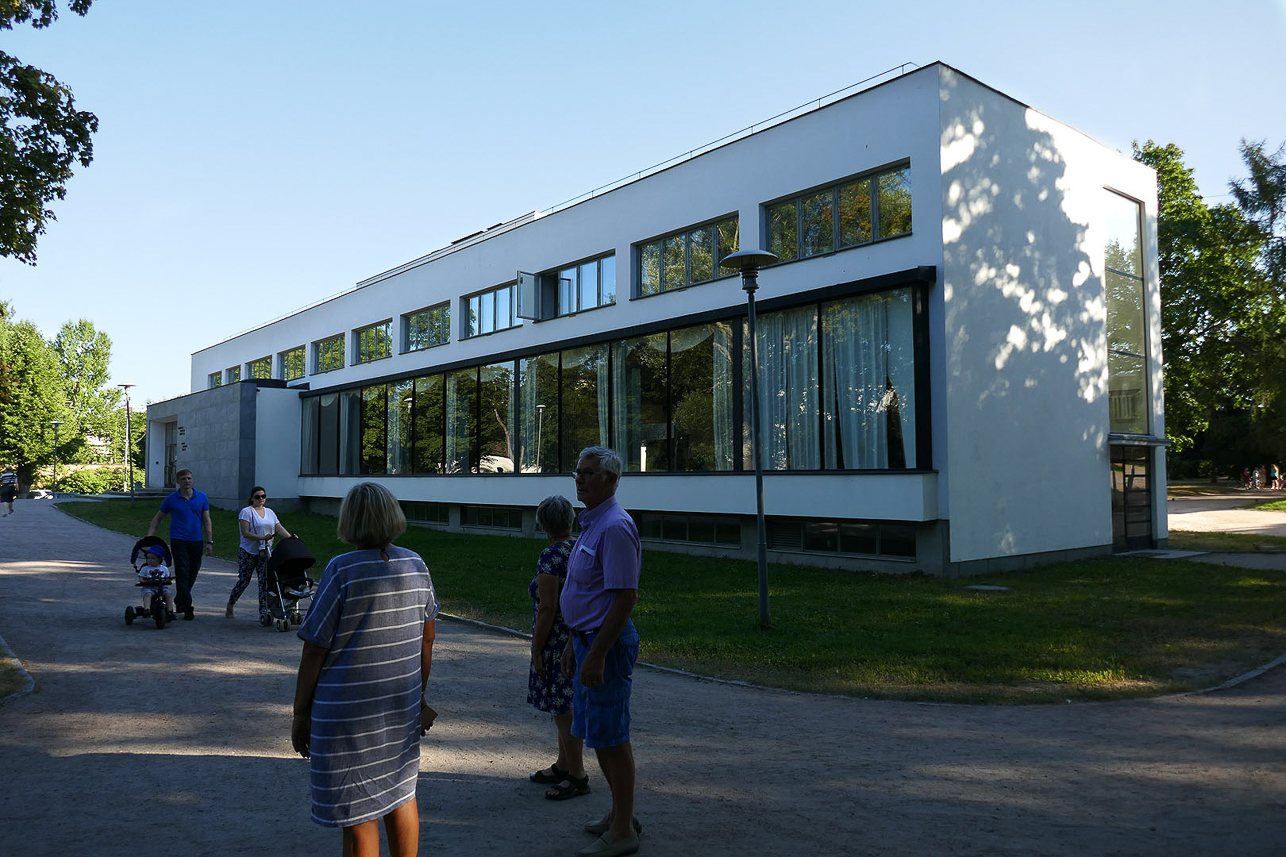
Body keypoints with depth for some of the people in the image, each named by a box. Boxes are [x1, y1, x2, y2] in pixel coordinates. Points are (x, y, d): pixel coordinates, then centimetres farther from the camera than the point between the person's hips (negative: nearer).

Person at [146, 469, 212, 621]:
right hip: (178, 540, -3)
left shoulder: (202, 497, 5)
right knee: (182, 574, -8)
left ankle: (179, 601, 30)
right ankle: (187, 607, -6)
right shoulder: (171, 499, 1)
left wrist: (209, 541, 2)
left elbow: (207, 521, 8)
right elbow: (157, 519, 10)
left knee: (192, 574, 9)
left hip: (196, 541, 3)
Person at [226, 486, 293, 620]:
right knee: (244, 581, 3)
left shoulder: (270, 512, 13)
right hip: (248, 552, -4)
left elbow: (279, 529, 5)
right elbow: (245, 533, -14)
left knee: (264, 581, -4)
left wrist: (291, 539, -12)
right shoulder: (246, 512, -4)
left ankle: (263, 612, -4)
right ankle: (230, 605, 26)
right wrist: (262, 537, -26)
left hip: (265, 553, 4)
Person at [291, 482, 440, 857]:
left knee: (358, 815, 7)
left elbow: (314, 651, -12)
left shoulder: (341, 570, -15)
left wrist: (300, 714, -2)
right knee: (401, 794, 21)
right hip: (403, 707, 5)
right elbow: (427, 639, 7)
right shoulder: (416, 565, -1)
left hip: (347, 712, -5)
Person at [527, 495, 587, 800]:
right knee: (566, 707, 19)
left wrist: (536, 650, -13)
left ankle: (577, 777, 10)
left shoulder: (550, 557, -18)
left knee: (564, 710, 1)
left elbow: (547, 608, -20)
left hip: (559, 643, -9)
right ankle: (562, 767, 30)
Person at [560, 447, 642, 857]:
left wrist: (596, 654, -25)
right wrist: (574, 642, 22)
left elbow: (625, 597, -24)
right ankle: (621, 813, 33)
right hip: (589, 639, 10)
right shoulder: (591, 523, 14)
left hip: (607, 642, -10)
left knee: (611, 737, -1)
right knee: (597, 732, 19)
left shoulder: (614, 527, -19)